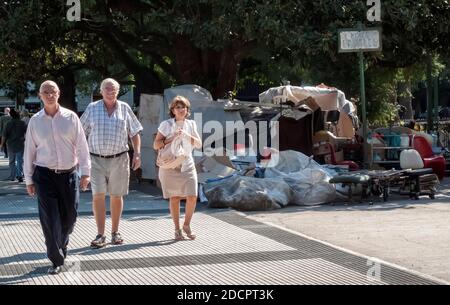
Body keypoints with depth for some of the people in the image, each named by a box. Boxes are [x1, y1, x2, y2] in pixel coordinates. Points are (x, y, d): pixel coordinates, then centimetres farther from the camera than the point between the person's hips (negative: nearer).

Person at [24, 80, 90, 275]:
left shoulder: (71, 117, -1)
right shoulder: (35, 121, 2)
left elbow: (82, 145, 0)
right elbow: (29, 151, 6)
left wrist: (85, 172, -4)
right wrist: (29, 180, 6)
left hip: (69, 174, 1)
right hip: (45, 175, 0)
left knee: (69, 216, 9)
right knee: (49, 219, -5)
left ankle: (62, 246, 37)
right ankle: (56, 260, 3)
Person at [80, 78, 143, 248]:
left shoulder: (124, 109, 6)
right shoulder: (92, 108, 3)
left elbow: (135, 133, 10)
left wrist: (137, 154, 0)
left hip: (119, 159, 1)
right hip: (96, 159, -1)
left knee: (116, 196, 8)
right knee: (98, 196, -8)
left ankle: (115, 232, 20)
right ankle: (100, 235, -4)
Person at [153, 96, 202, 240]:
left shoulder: (191, 124, 8)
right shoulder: (166, 125, -2)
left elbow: (199, 145, 2)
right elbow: (156, 145, -4)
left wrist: (186, 135, -13)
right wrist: (171, 138, -17)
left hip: (187, 165, 2)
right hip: (170, 167, -2)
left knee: (192, 197, -9)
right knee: (174, 198, 0)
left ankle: (187, 225, 12)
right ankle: (177, 229, 13)